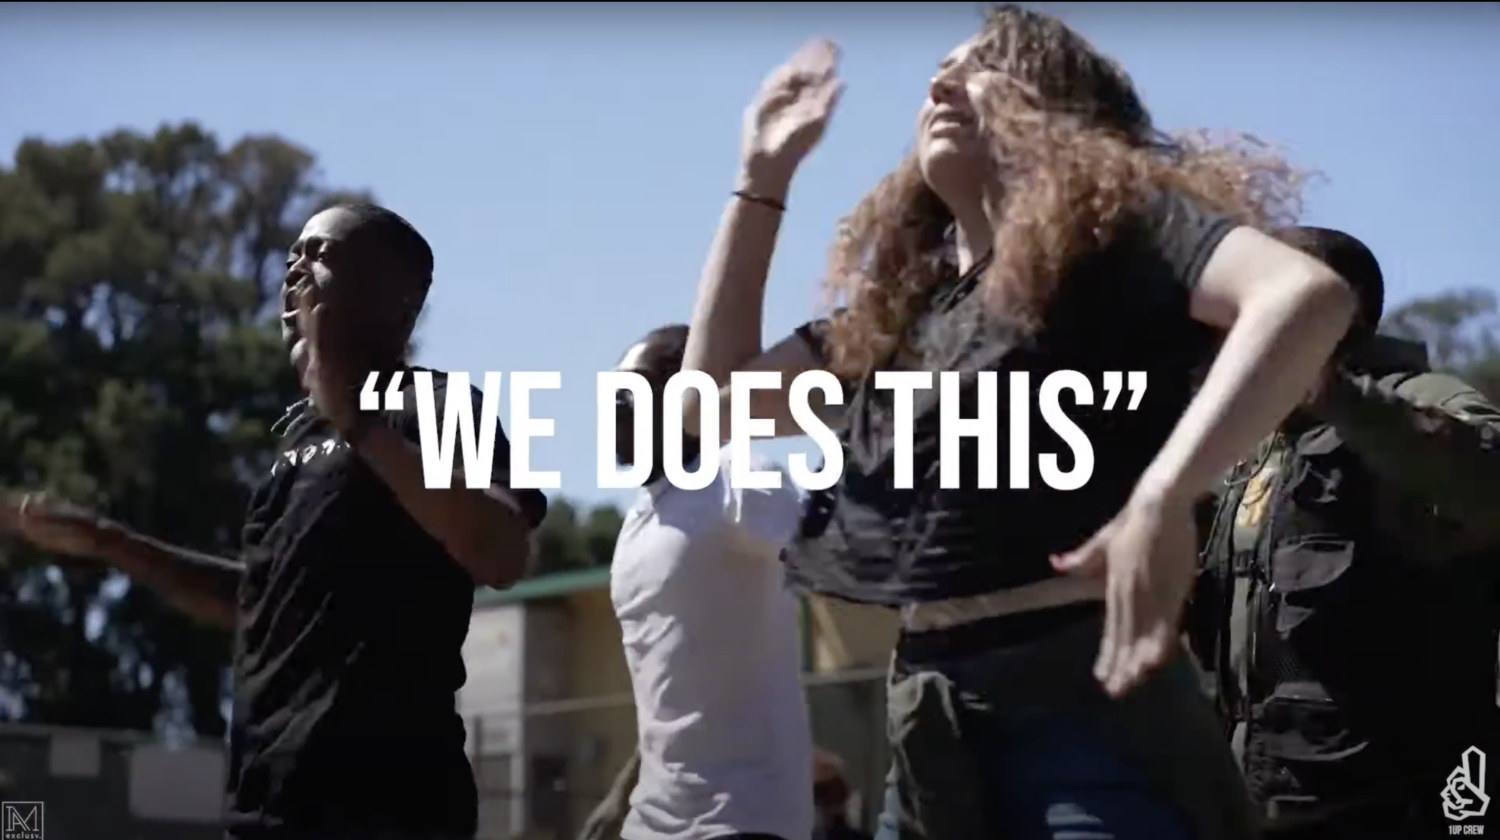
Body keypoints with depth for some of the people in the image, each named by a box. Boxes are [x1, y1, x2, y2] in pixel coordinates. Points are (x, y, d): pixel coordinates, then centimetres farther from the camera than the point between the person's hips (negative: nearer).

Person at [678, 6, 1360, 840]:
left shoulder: (1115, 229, -3)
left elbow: (1310, 293, -21)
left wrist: (1162, 499, -32)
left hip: (1086, 705, -7)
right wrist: (764, 176, 19)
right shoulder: (902, 305, 19)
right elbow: (718, 394, 23)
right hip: (934, 732, 8)